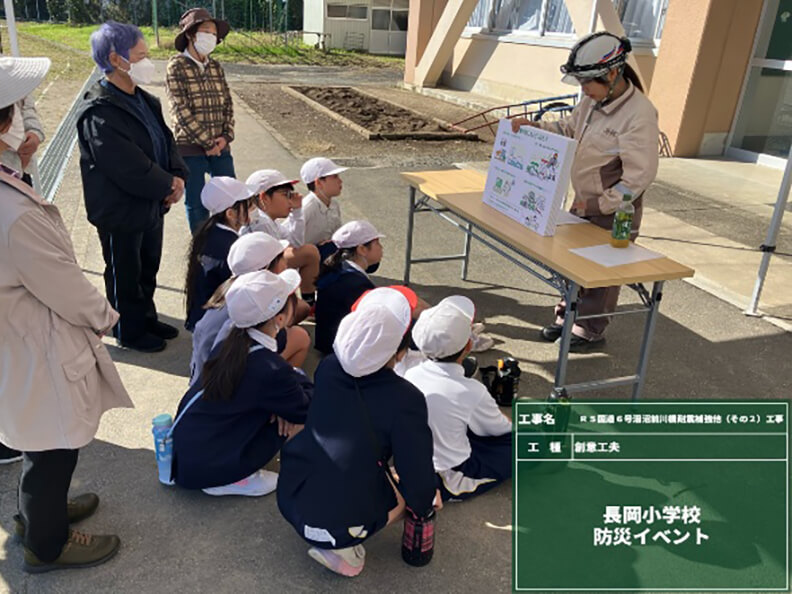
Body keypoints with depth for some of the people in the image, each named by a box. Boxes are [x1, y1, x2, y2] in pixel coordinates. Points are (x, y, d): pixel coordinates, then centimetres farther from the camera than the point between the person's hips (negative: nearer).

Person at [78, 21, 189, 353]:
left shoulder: (144, 101, 6)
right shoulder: (99, 113, -22)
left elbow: (165, 141, 9)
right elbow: (128, 167, -27)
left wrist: (177, 176, -8)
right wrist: (167, 186, -16)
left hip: (151, 203, 8)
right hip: (121, 211, -8)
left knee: (148, 269, 21)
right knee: (125, 275, 10)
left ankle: (147, 319, 40)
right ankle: (129, 333, 28)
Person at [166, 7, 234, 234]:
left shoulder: (215, 66, 9)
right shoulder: (176, 66, -7)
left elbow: (227, 104, 8)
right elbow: (181, 111, -12)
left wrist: (226, 136, -7)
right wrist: (207, 141, -13)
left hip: (219, 145, 5)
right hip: (190, 147, -5)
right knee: (197, 204, 4)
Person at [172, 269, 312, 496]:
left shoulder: (232, 343, -3)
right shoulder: (270, 369, -25)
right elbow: (307, 411, -12)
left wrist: (289, 377, -7)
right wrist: (298, 378, 4)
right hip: (204, 469, -7)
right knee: (292, 418, -2)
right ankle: (230, 481, 1)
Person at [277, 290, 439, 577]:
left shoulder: (326, 368, -1)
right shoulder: (406, 398, -18)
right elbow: (415, 466, -11)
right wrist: (424, 503, 11)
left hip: (290, 500, 6)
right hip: (345, 519, -6)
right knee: (410, 491, 21)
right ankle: (343, 544, 2)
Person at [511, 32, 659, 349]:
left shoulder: (639, 114, -24)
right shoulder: (593, 101, -1)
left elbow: (640, 175, -24)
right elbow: (568, 128, 13)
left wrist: (600, 204, -21)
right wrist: (535, 127, -4)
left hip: (615, 211, -7)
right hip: (584, 201, 8)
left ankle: (590, 330, 28)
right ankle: (566, 315, 38)